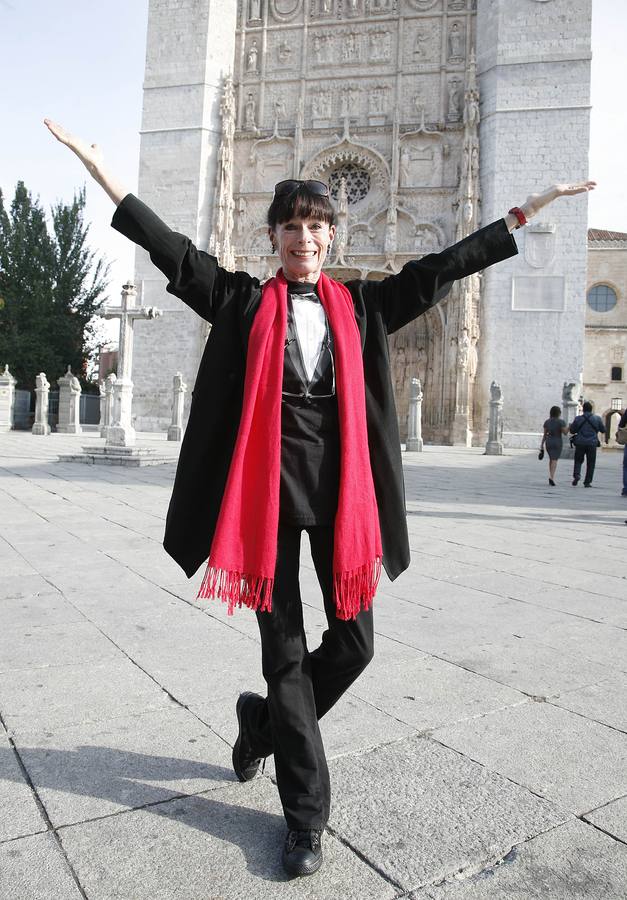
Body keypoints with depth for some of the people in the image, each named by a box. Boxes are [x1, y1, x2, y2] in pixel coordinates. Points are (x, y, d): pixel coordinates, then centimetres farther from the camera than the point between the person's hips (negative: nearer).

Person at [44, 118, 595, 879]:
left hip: (339, 486, 2)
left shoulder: (361, 304, 12)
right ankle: (306, 813, 20)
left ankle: (264, 719, 34)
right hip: (267, 484, -2)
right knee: (284, 647, 4)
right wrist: (98, 167, 2)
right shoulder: (244, 300, 8)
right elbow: (170, 248, 5)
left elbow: (442, 266, 12)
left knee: (353, 641, 4)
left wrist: (529, 208, 12)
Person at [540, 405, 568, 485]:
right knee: (554, 460, -7)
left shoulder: (547, 422, 2)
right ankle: (551, 477, -22)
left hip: (548, 442, 4)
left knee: (551, 459, 19)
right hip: (557, 443, -4)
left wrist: (542, 444, 9)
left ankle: (551, 476, 16)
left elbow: (545, 434, 5)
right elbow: (565, 432, -11)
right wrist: (568, 427, 6)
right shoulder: (561, 422, -11)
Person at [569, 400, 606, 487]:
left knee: (578, 461, 15)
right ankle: (587, 482, 8)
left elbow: (572, 431, 4)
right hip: (592, 444, 0)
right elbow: (603, 430, 7)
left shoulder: (577, 419, -3)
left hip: (580, 443, 0)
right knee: (590, 464, 8)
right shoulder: (597, 419, -2)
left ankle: (576, 474, -9)